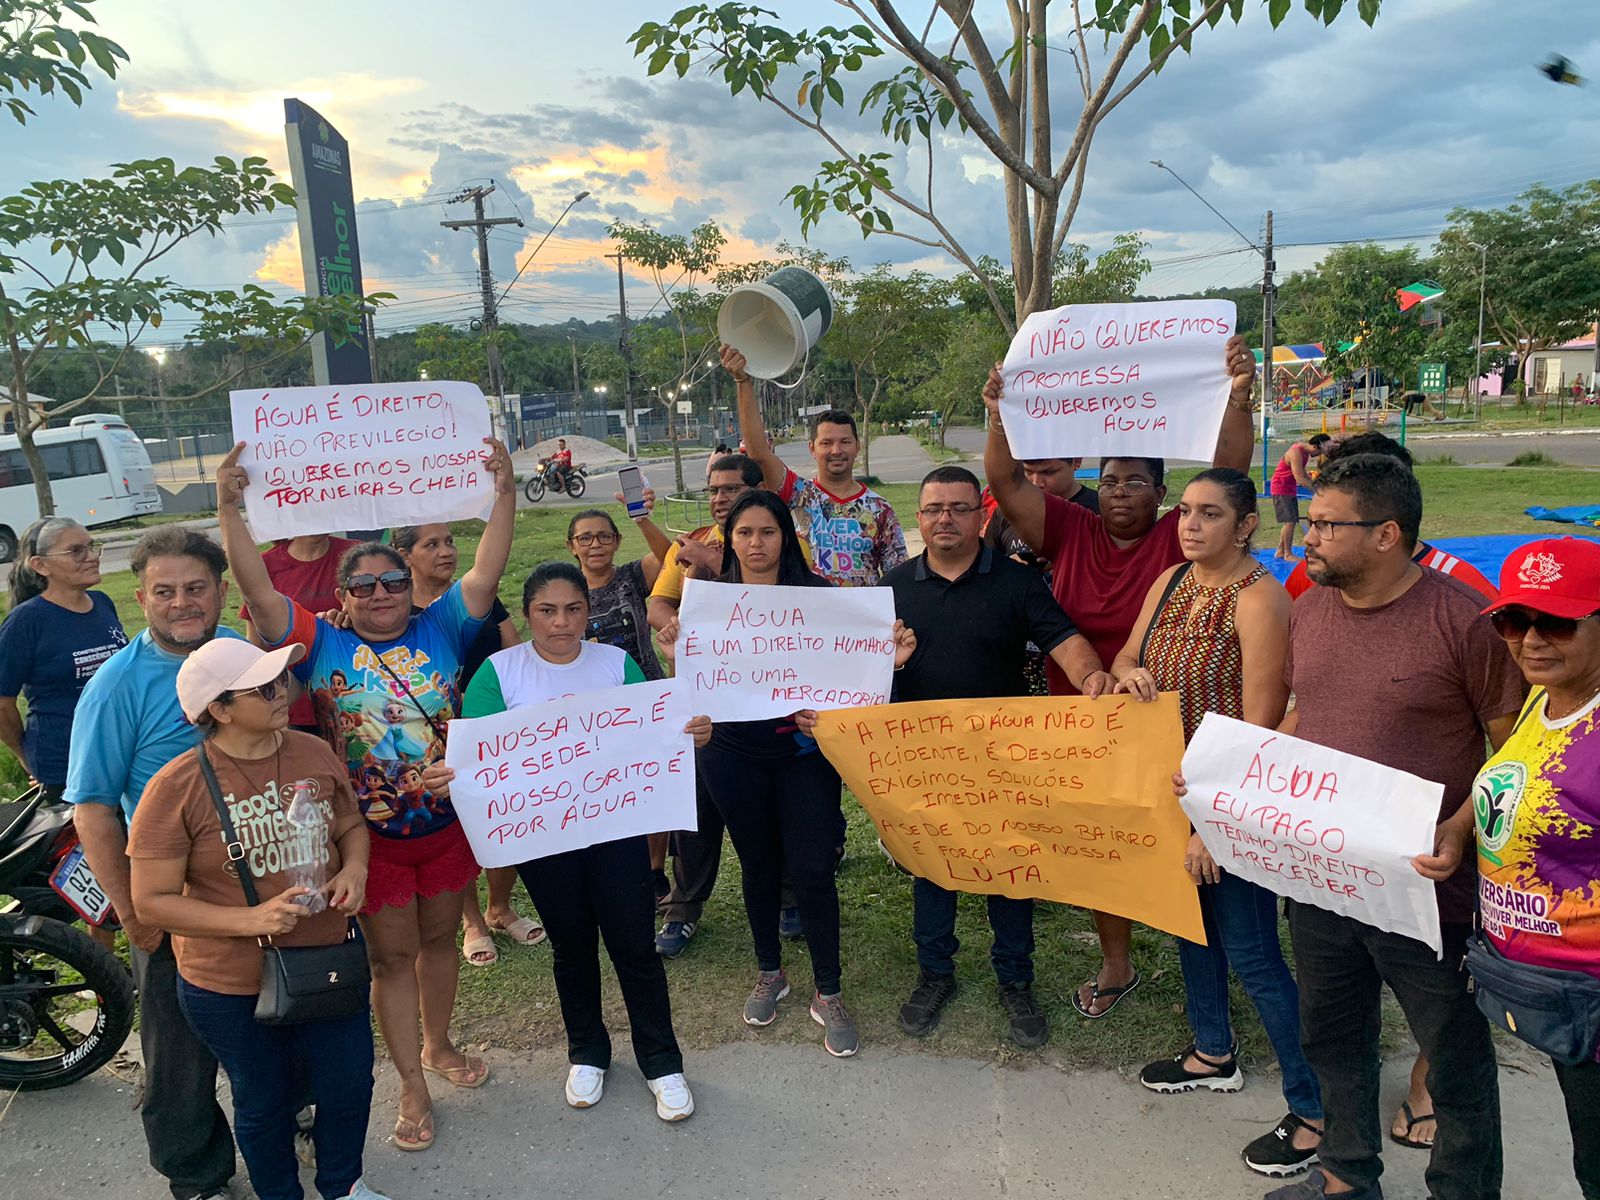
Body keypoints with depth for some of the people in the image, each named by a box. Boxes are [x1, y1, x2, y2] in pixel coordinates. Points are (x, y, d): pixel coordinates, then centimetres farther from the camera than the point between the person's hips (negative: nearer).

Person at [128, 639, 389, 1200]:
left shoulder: (314, 753, -6)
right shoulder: (177, 787, -19)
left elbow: (351, 825, 10)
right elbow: (152, 901, -15)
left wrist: (354, 869, -12)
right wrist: (252, 920, -25)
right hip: (232, 987, -4)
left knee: (350, 1086, 19)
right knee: (265, 1105, 18)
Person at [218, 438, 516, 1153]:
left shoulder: (439, 630, -3)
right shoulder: (322, 645, -6)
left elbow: (486, 573, -13)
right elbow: (258, 592, -16)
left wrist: (504, 492, -23)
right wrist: (229, 509, -25)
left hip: (446, 823, 2)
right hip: (372, 836, -2)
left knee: (439, 939, 20)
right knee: (391, 958, 9)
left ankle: (437, 1045, 44)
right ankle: (413, 1087, 25)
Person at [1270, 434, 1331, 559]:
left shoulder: (1305, 451, 5)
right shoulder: (1296, 453, -24)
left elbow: (1303, 472, 15)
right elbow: (1300, 480, -27)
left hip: (1290, 489, 10)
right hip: (1282, 489, -10)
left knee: (1291, 521, 12)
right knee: (1290, 521, -13)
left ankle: (1280, 552, 18)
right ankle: (1288, 554, -8)